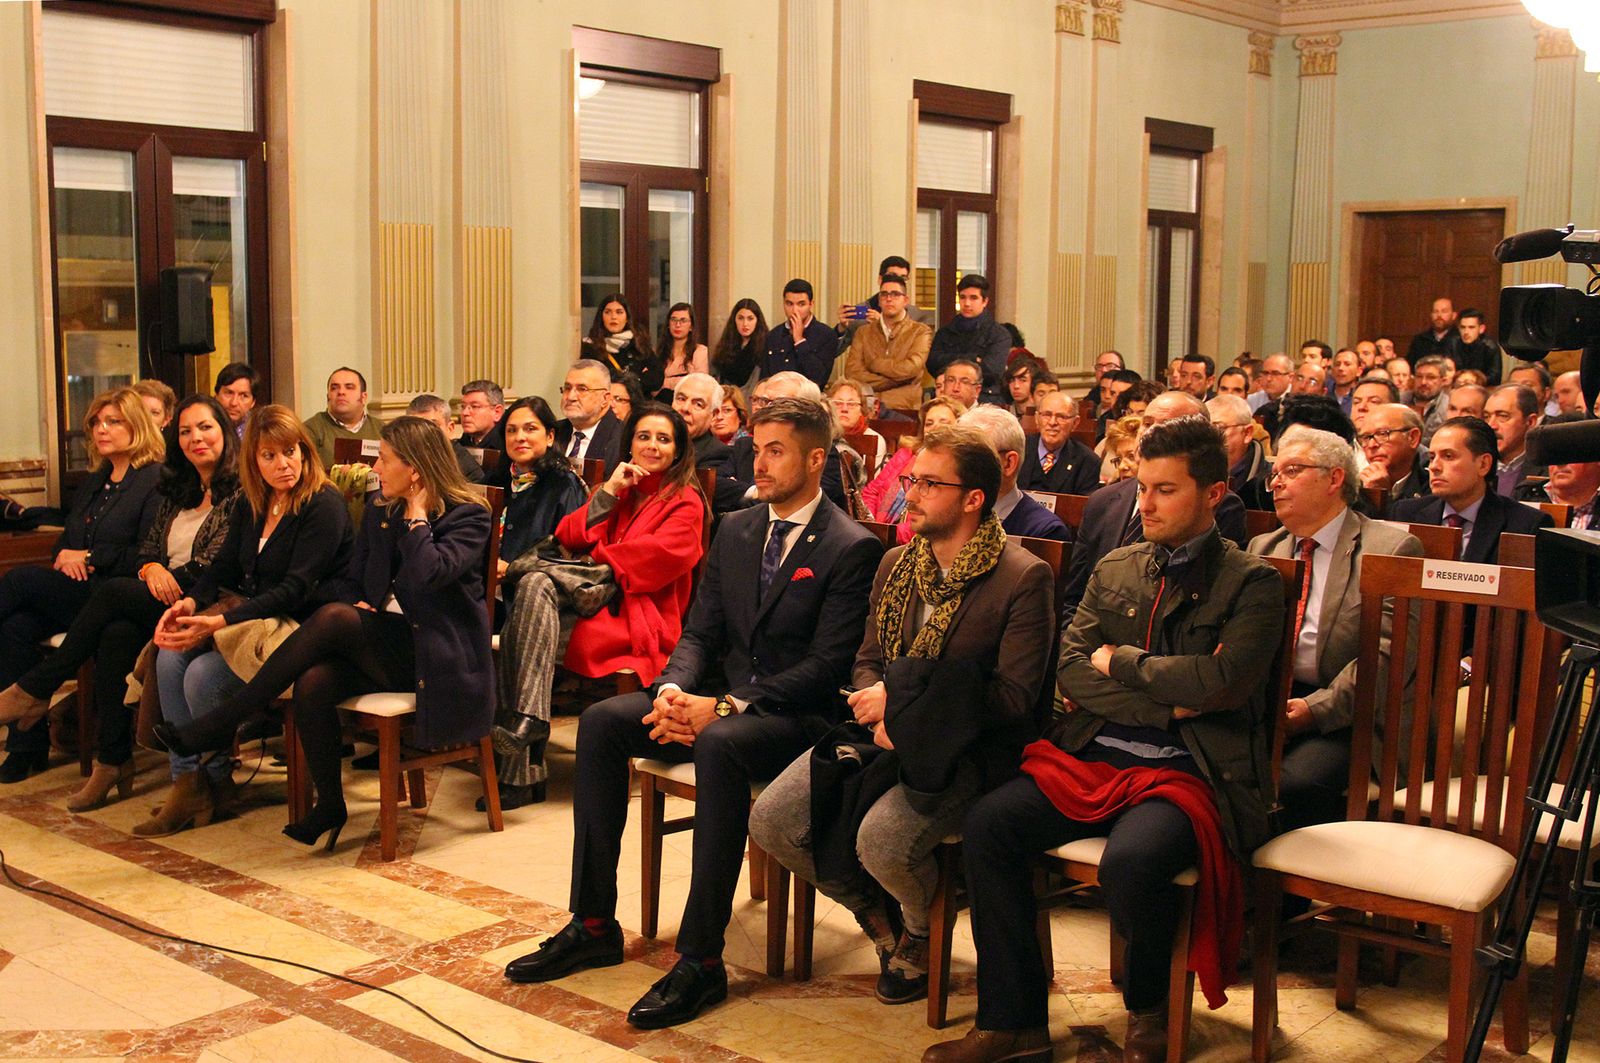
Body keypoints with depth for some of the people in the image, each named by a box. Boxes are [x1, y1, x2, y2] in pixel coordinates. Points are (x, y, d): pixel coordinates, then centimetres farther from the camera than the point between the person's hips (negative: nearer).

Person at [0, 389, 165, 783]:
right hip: (75, 590, 7)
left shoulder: (155, 481, -4)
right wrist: (66, 556, 2)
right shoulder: (92, 483, 23)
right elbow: (65, 539, 26)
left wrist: (90, 557, -10)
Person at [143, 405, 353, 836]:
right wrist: (191, 602, -10)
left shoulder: (324, 506, -13)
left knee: (203, 675, -25)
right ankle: (186, 780, -12)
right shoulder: (251, 507, 13)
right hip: (250, 614, 8)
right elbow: (223, 568, 13)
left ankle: (217, 780, -1)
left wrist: (223, 621, -27)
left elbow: (295, 589, -20)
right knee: (170, 658, -16)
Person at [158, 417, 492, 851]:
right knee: (313, 682, -27)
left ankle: (219, 726, -21)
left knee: (334, 618, -29)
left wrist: (417, 514, -11)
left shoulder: (469, 517, -4)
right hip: (384, 646, 6)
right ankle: (329, 804, -9)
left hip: (437, 656, -6)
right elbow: (348, 580, 19)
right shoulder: (379, 513, 16)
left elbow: (428, 575, -22)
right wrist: (355, 604, -3)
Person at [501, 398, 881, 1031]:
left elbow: (826, 666, -16)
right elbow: (699, 634, 13)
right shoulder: (735, 532, 13)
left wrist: (727, 707, -23)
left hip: (798, 716, -7)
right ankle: (593, 926, -6)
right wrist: (672, 690, -10)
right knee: (601, 720, -12)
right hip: (720, 699, 7)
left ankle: (700, 961, -30)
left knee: (719, 744, -37)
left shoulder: (852, 549, -9)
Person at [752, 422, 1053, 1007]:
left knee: (882, 839, -32)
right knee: (771, 821, -11)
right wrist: (878, 714, -8)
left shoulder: (1023, 578, -10)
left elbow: (1015, 697, -14)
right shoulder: (896, 564, 12)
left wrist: (900, 702, -16)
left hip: (960, 748, -6)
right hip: (882, 733, 6)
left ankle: (923, 932, 6)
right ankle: (876, 913, 16)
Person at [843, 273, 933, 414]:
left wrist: (874, 364, 2)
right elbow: (852, 372, 2)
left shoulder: (920, 332, 8)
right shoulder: (864, 333, 16)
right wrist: (893, 381, -4)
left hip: (904, 408, -2)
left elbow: (911, 368, -8)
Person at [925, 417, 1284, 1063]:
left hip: (1191, 772, -5)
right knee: (986, 823, -17)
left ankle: (1149, 1011, -1)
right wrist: (1164, 701, -8)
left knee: (1129, 862, -34)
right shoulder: (1115, 571, 17)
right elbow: (1071, 671, 5)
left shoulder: (1252, 583, 2)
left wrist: (1120, 661, -2)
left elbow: (1219, 682, -15)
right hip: (1094, 758, 5)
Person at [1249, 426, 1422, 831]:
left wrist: (1315, 708, -19)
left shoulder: (1392, 549, -1)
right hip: (1269, 704, 5)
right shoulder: (1263, 548, 19)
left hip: (1344, 714, -4)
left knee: (1300, 779, -34)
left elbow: (1389, 654, -11)